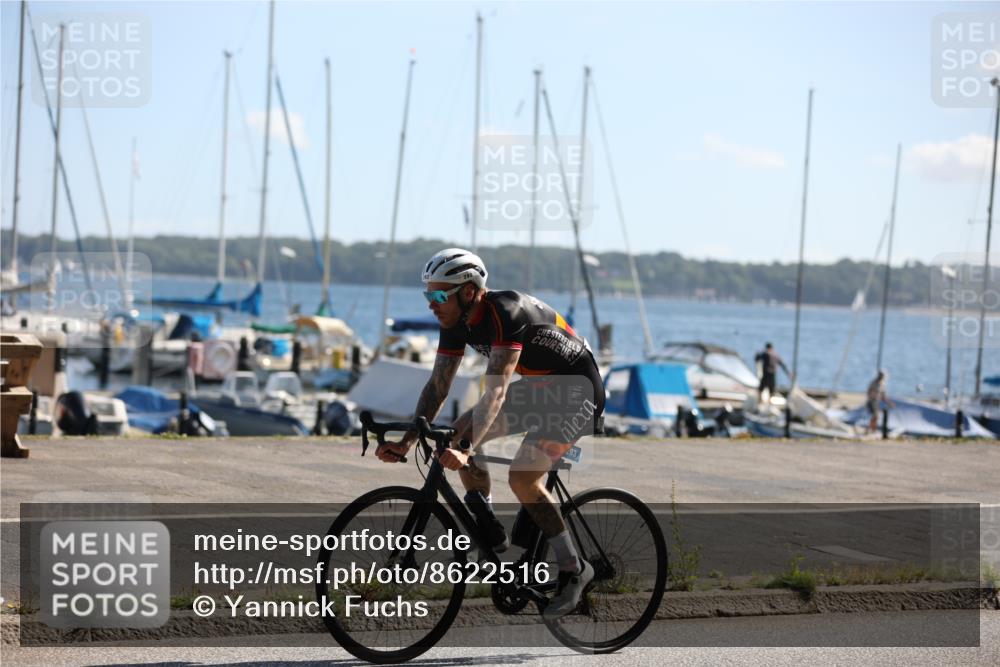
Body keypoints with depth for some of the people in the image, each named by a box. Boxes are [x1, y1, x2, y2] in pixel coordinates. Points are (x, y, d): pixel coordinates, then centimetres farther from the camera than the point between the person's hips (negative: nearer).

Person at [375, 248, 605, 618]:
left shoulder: (506, 313, -31)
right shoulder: (456, 322, -6)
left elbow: (495, 392, -38)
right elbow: (437, 386, -4)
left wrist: (464, 451, -46)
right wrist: (406, 442, -14)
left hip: (577, 392, -9)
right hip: (537, 389, 9)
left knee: (522, 477, -22)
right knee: (457, 435, -1)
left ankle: (574, 570, -8)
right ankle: (491, 534, 11)